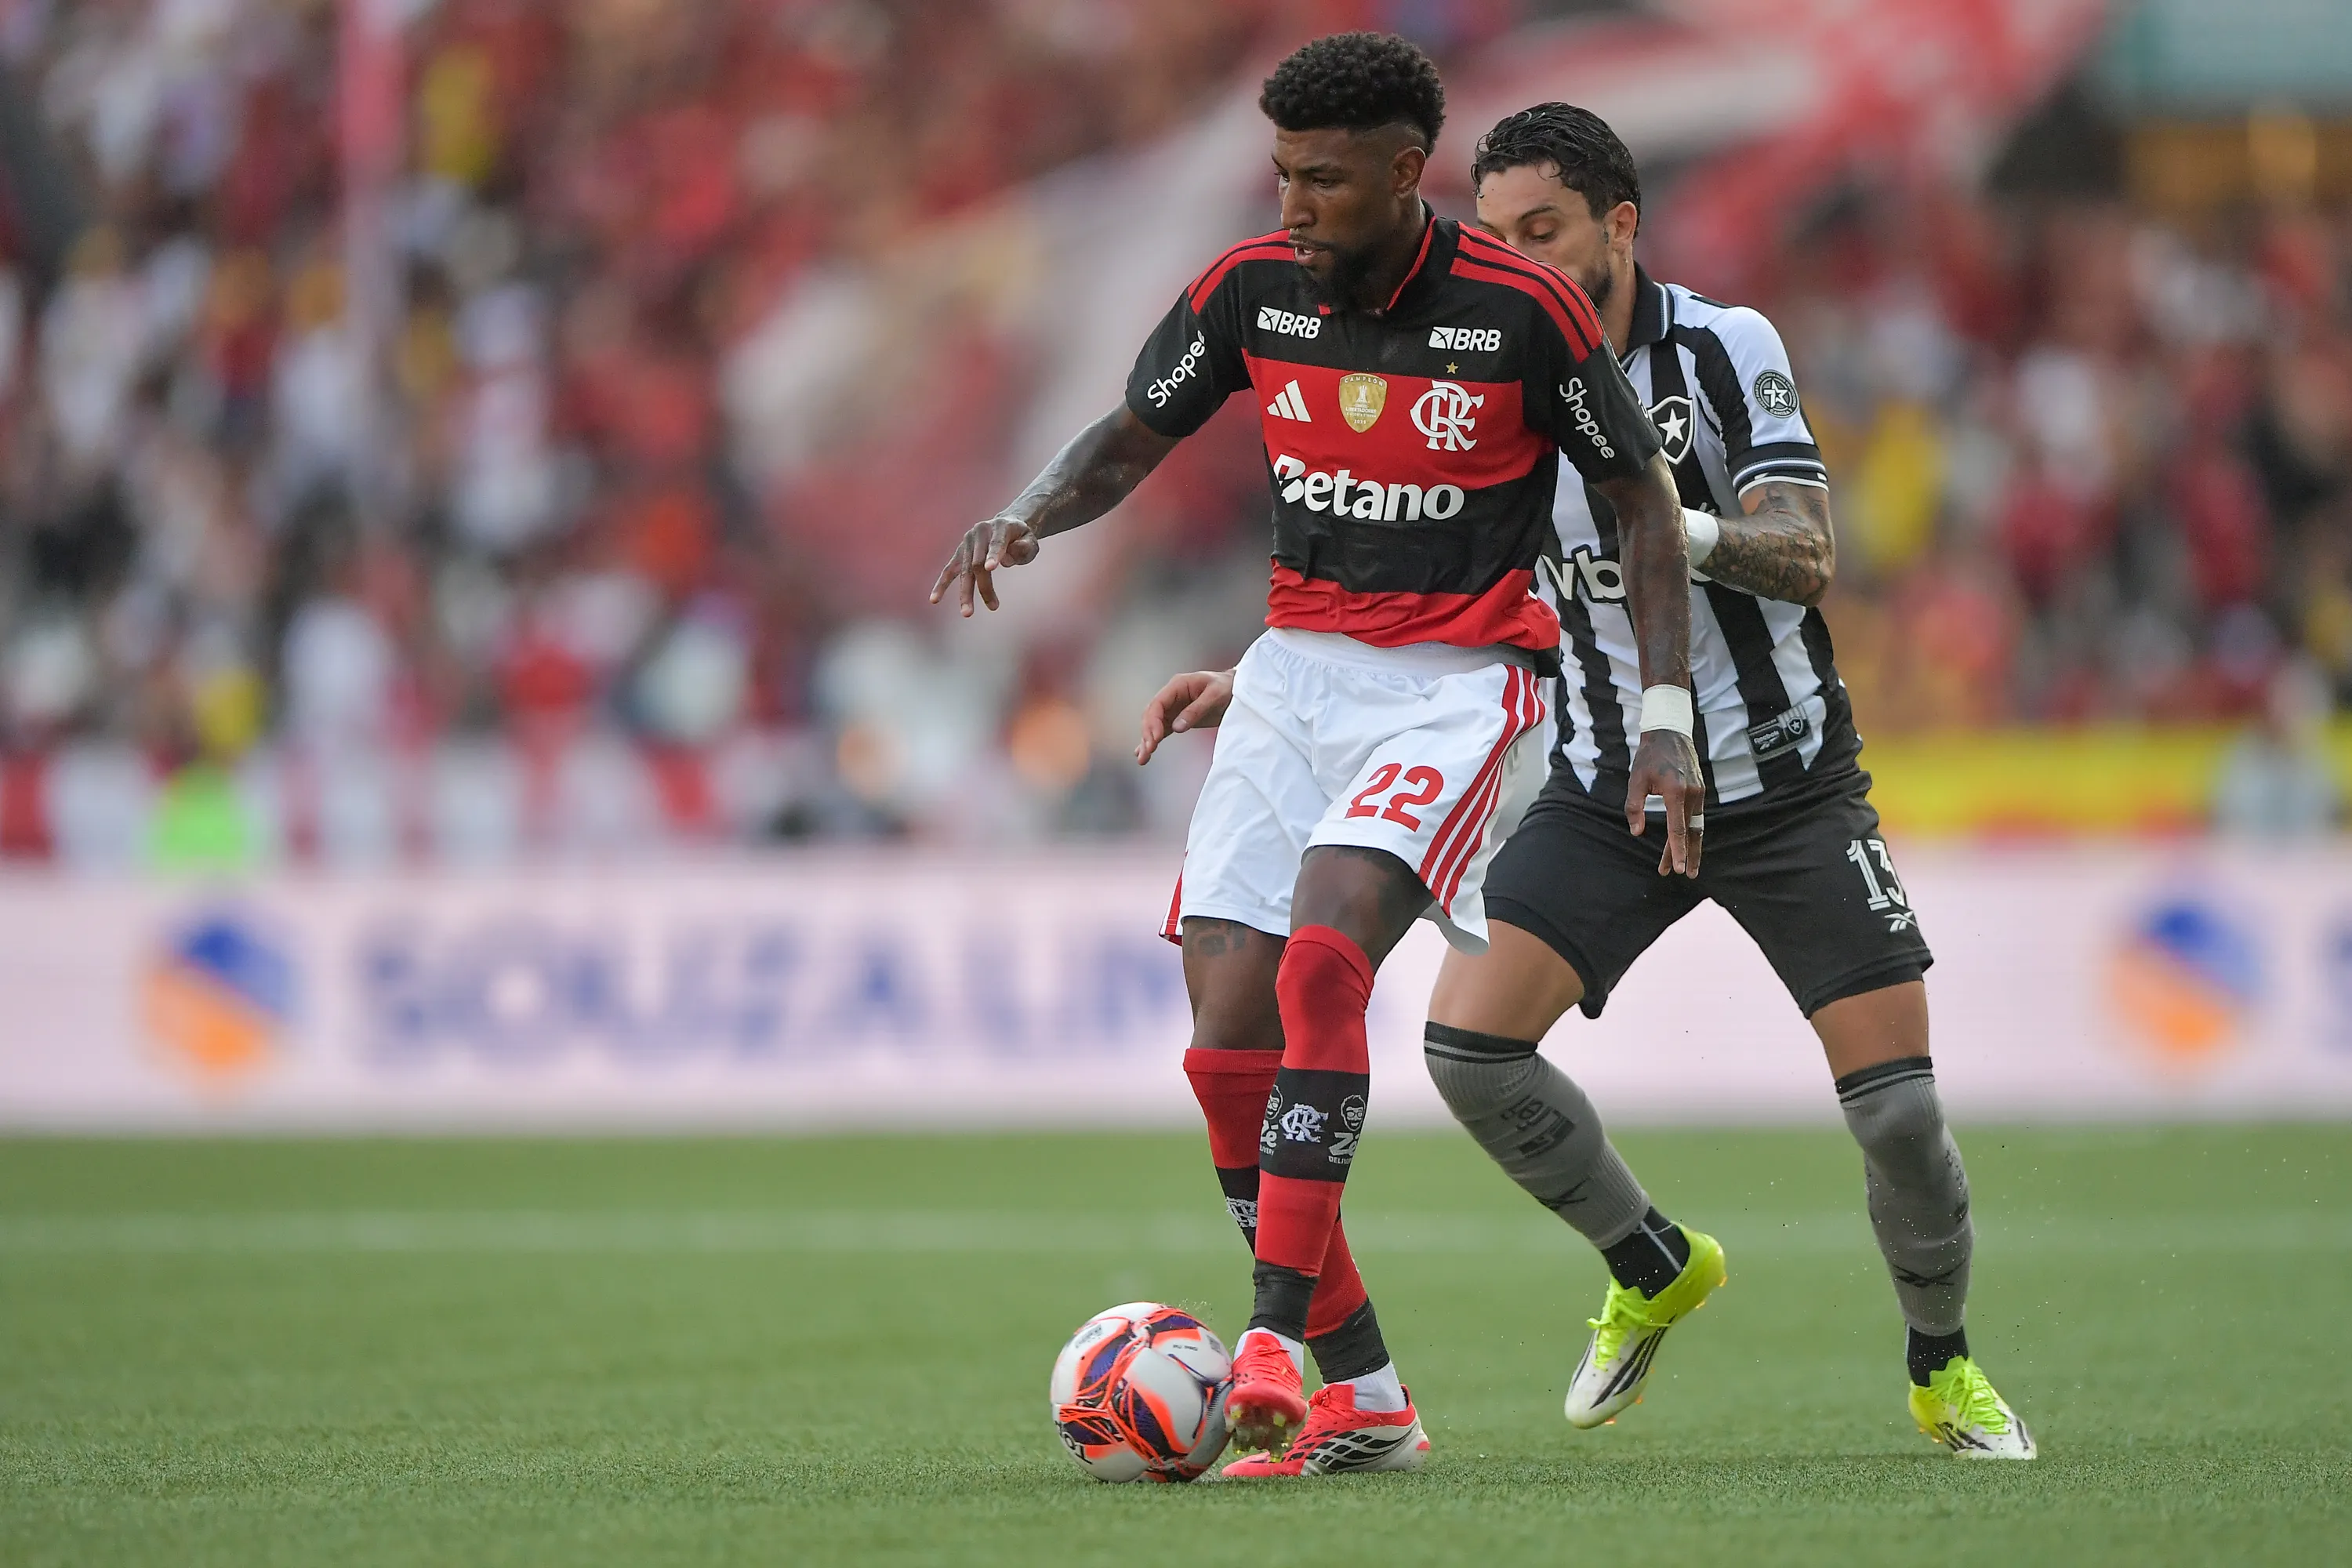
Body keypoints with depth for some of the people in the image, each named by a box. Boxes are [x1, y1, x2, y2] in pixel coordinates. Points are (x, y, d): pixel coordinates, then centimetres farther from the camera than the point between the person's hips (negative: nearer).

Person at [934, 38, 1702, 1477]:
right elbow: (1131, 442, 13)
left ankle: (1275, 1344, -28)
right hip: (1300, 667, 5)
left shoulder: (1524, 309, -12)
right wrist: (1026, 520, -9)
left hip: (1465, 685, -5)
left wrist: (1664, 720, -6)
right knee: (1229, 1045, -6)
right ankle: (1364, 1400, 3)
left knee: (1320, 963, -28)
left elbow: (1643, 502, -1)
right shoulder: (1253, 289, -1)